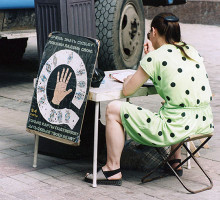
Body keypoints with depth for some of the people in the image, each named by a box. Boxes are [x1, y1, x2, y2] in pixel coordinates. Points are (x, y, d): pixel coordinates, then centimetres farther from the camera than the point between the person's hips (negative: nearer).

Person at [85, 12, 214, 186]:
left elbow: (127, 90, -3)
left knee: (113, 110, 4)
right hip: (205, 124, 8)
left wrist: (129, 79, 19)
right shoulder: (192, 51, 11)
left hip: (178, 128, -8)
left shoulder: (155, 57, -9)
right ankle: (176, 161, 41)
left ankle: (113, 169, 12)